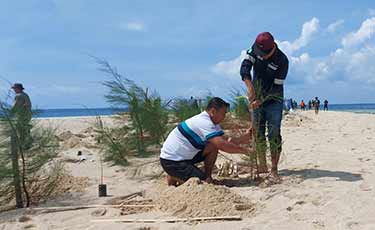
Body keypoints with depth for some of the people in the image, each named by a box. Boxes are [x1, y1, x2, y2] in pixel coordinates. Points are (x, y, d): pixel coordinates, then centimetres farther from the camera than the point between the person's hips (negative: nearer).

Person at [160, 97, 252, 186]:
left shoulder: (212, 123, 7)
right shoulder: (204, 122, -24)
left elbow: (225, 141, 4)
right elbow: (222, 145, -29)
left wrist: (243, 138, -7)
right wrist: (244, 150, -19)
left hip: (184, 156, 9)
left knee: (213, 147, -4)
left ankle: (208, 177, 9)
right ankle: (174, 178, 3)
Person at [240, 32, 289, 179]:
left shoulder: (282, 61, -20)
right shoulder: (255, 49, -9)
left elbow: (276, 87, -19)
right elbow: (245, 66, -20)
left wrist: (261, 101, -25)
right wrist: (250, 86, -34)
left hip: (274, 101, -4)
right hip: (257, 100, 4)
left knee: (274, 135, -8)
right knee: (258, 133, 7)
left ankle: (274, 169, -2)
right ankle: (262, 166, 18)